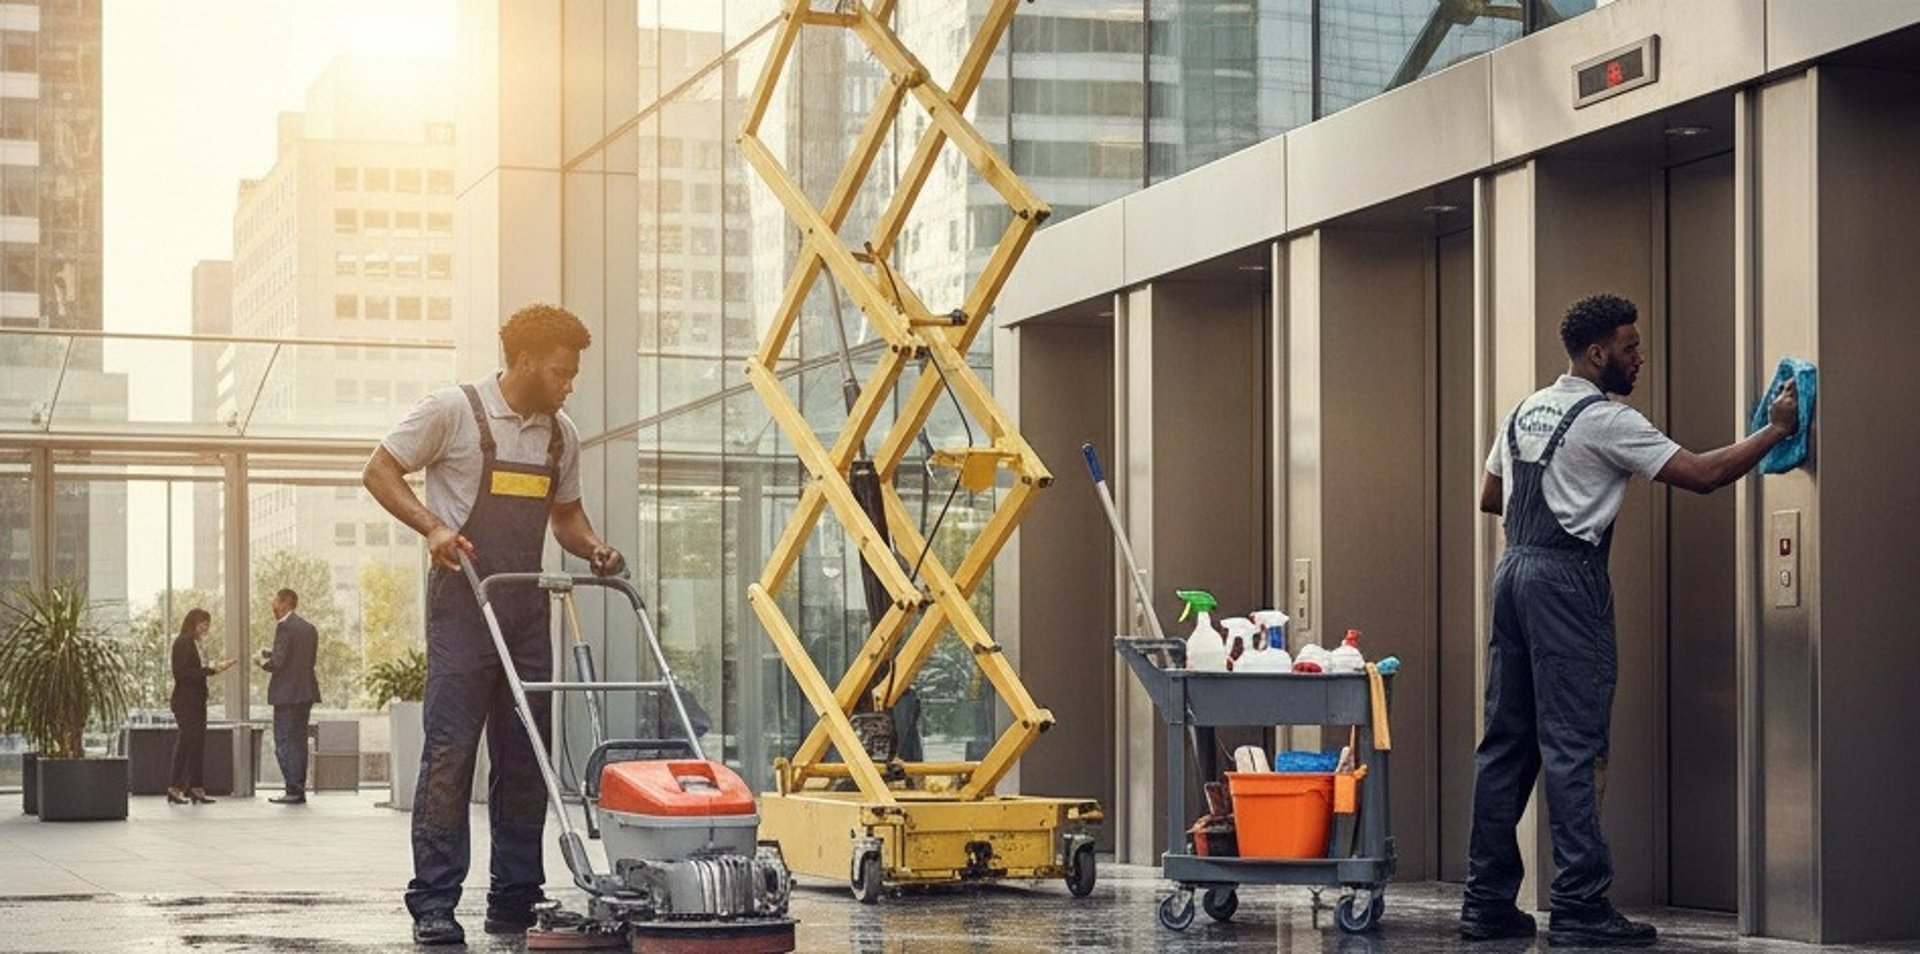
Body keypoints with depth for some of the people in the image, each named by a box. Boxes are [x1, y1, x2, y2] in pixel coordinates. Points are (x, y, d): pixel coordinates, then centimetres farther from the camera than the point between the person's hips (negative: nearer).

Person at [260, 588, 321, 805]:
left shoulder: (284, 627, -13)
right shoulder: (309, 628, 13)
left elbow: (278, 662, -19)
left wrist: (265, 662, 3)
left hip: (287, 693, -9)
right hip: (306, 693, 9)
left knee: (284, 743, -5)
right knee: (299, 742, 13)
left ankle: (294, 791, -9)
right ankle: (299, 790, 14)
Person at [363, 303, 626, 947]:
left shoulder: (561, 435, 13)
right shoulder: (453, 411, -5)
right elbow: (380, 471, -1)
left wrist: (592, 548, 3)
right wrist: (431, 526, -15)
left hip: (527, 607, 6)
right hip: (462, 604, -6)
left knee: (526, 757, 6)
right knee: (450, 750, -9)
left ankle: (515, 902, 13)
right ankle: (433, 905, -6)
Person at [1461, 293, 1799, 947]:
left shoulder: (1525, 413, 16)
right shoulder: (1606, 420, -9)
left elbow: (1490, 497, 25)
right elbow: (1701, 475, -12)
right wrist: (1776, 431, -3)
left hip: (1514, 571, 8)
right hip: (1566, 580, -8)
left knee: (1507, 741, 9)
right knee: (1573, 746, -9)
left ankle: (1487, 902, 10)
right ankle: (1580, 906, -10)